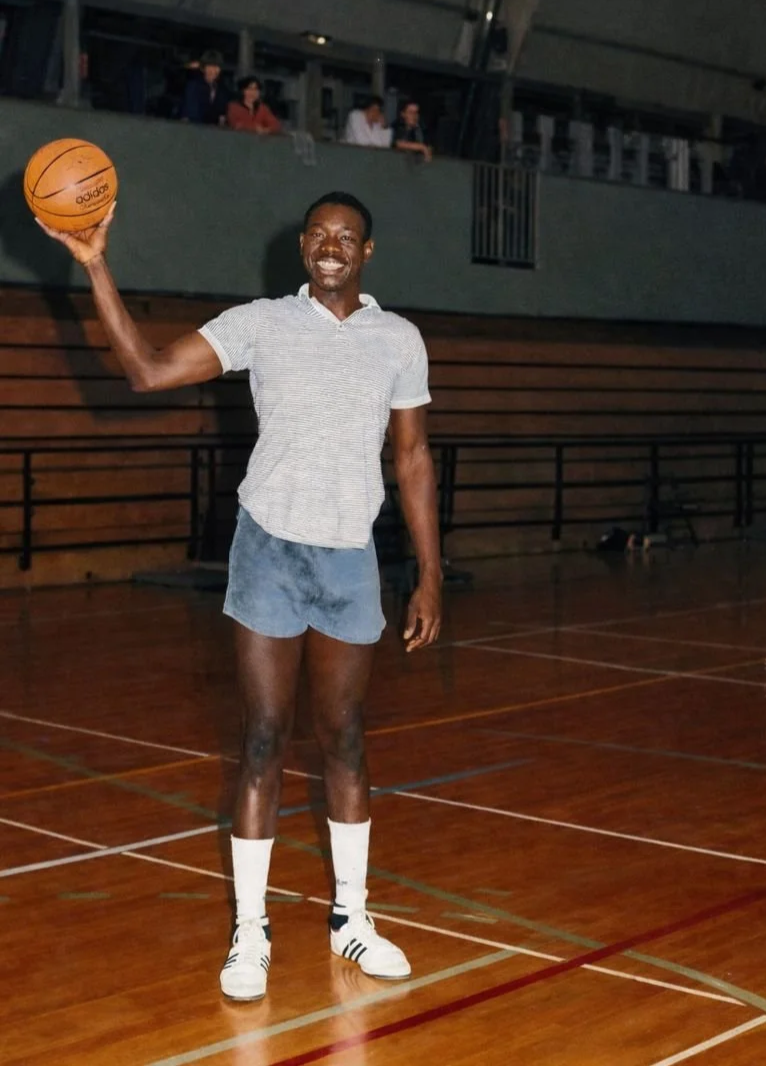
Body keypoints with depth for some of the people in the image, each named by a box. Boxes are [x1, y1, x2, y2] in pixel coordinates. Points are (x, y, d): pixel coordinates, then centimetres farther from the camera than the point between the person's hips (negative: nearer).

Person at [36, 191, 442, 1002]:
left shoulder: (399, 340, 5)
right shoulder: (260, 324, -2)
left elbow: (413, 460, 9)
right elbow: (148, 371, -10)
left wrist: (430, 577, 7)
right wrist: (97, 268, -19)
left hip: (351, 558, 2)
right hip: (270, 548, -2)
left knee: (343, 741, 11)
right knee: (264, 742, 1)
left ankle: (350, 916, 24)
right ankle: (250, 933, 10)